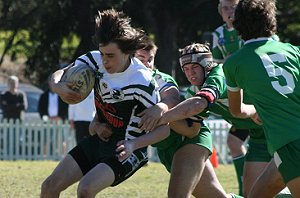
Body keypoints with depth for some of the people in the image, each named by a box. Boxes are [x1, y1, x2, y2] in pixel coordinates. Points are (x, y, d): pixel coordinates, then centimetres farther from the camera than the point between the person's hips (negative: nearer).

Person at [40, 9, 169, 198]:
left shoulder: (142, 83, -26)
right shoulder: (96, 60, -10)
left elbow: (164, 128, -20)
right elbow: (59, 74, 2)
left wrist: (134, 144, -36)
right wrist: (58, 86, -23)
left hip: (126, 149, -7)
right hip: (99, 139, 7)